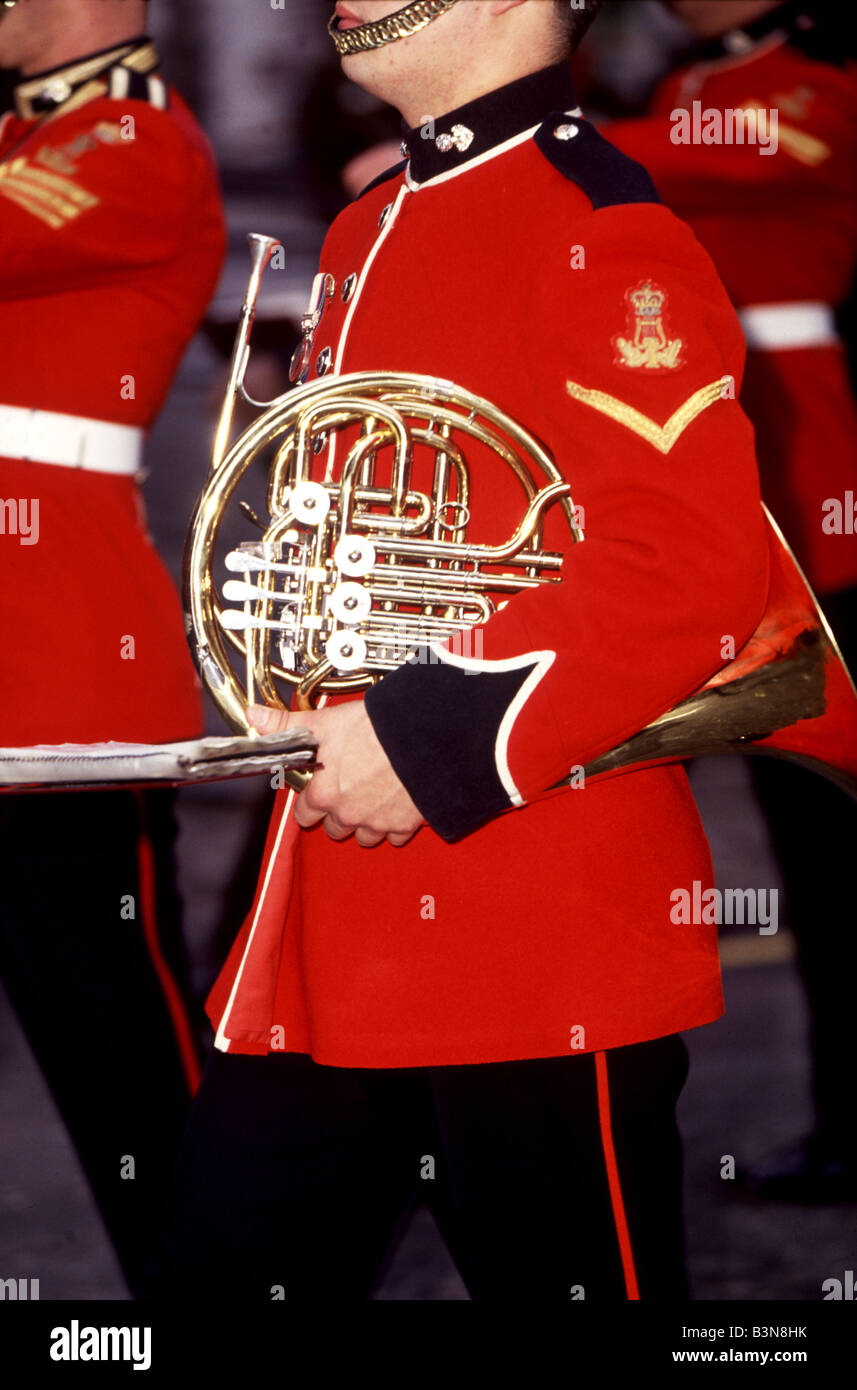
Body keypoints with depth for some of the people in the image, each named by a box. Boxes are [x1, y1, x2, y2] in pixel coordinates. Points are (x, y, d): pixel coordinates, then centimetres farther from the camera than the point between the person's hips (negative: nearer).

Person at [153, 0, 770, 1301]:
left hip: (540, 934, -9)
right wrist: (324, 724, 10)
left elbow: (697, 562, -21)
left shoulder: (602, 235, -12)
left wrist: (434, 749, -21)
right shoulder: (367, 232, 16)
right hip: (337, 924, 9)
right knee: (223, 1270, 11)